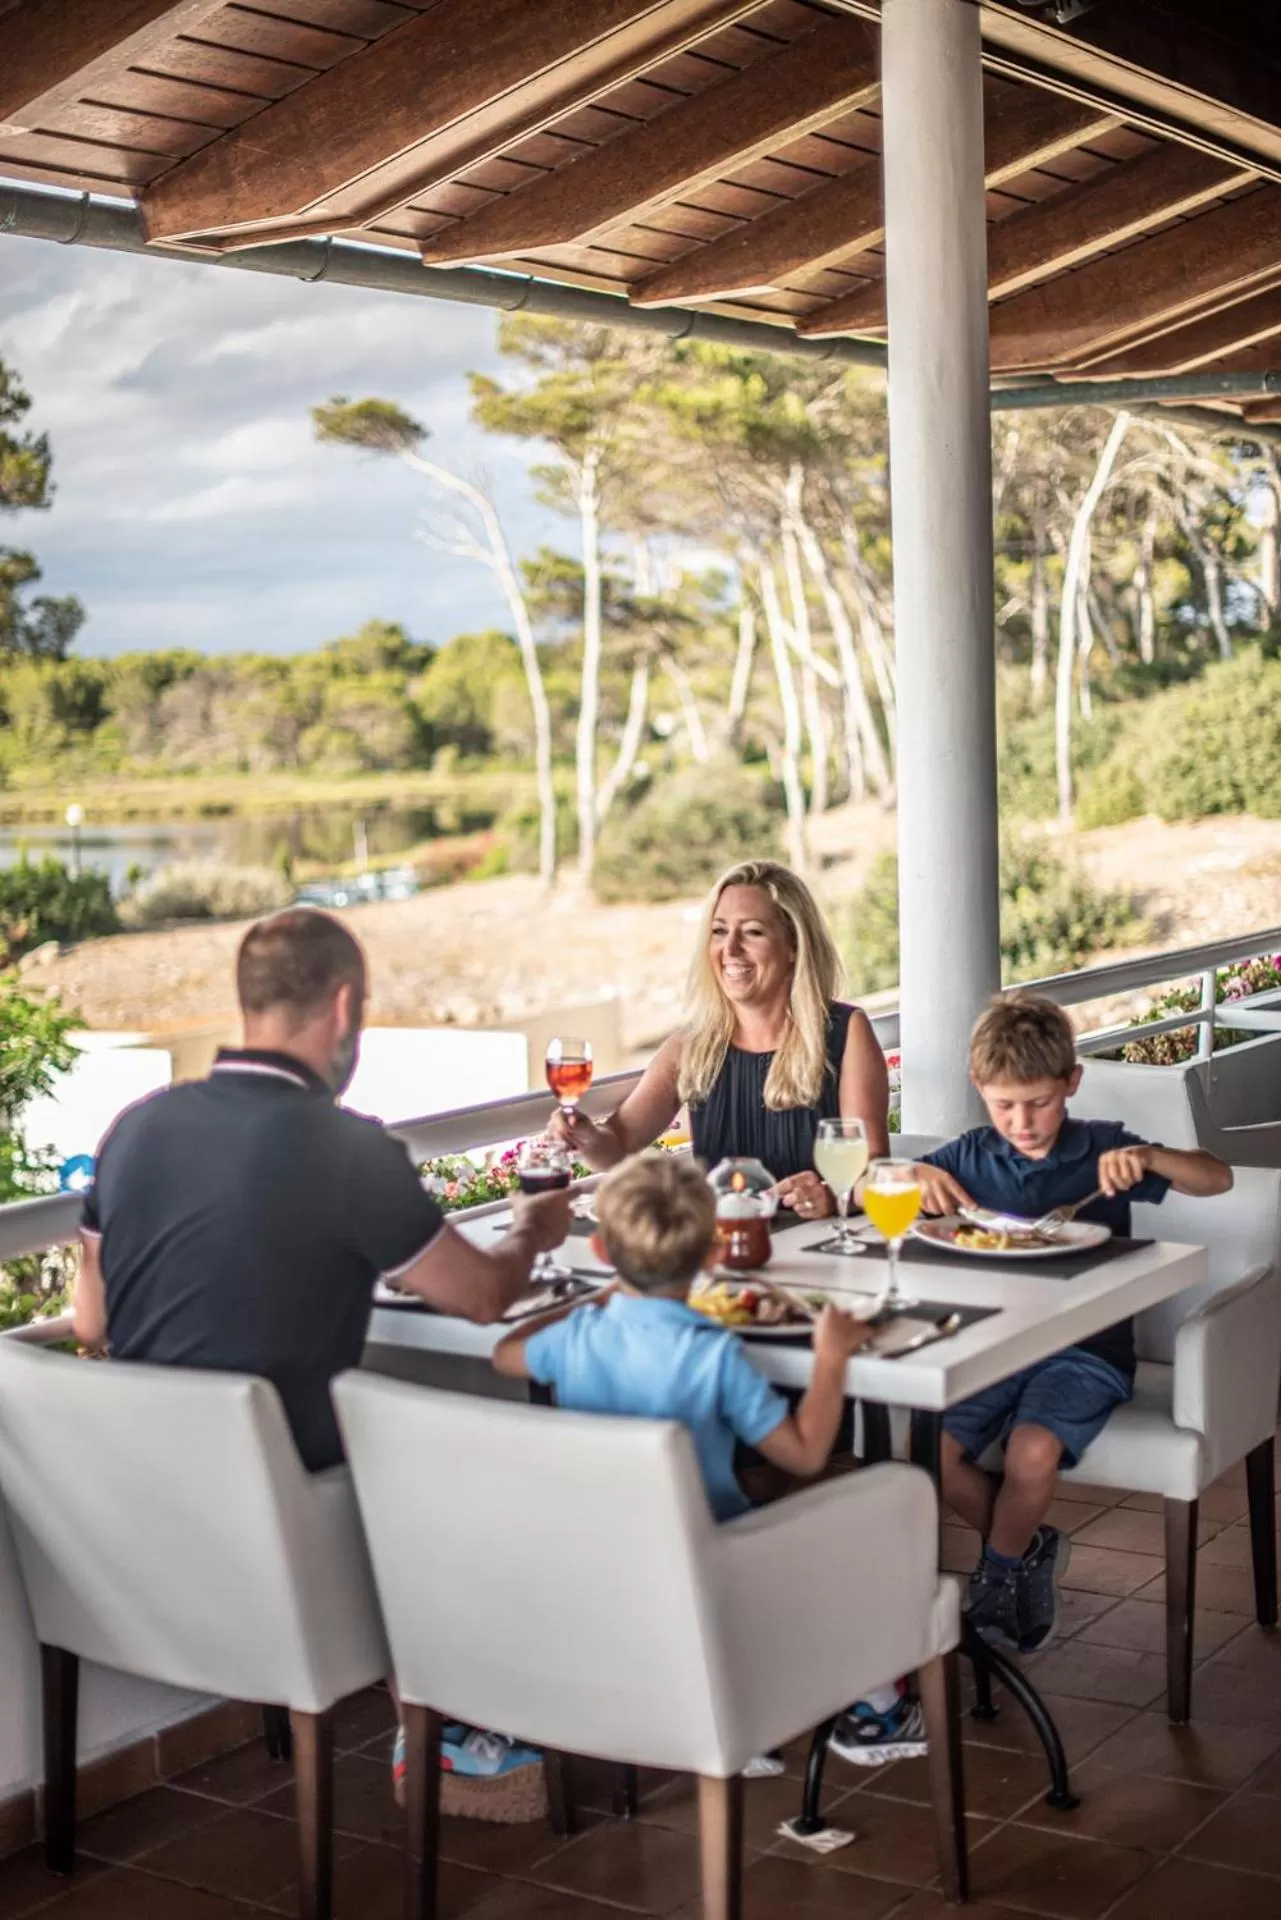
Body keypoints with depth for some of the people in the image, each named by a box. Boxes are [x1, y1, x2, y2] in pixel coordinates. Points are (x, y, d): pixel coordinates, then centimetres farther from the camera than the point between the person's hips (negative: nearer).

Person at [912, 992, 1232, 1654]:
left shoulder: (1102, 1149, 2)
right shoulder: (972, 1156, 8)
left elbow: (1218, 1178, -2)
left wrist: (1148, 1158, -21)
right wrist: (914, 1175, -13)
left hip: (1085, 1350, -3)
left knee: (1032, 1451, -29)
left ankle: (997, 1574, 2)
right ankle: (1028, 1550, 8)